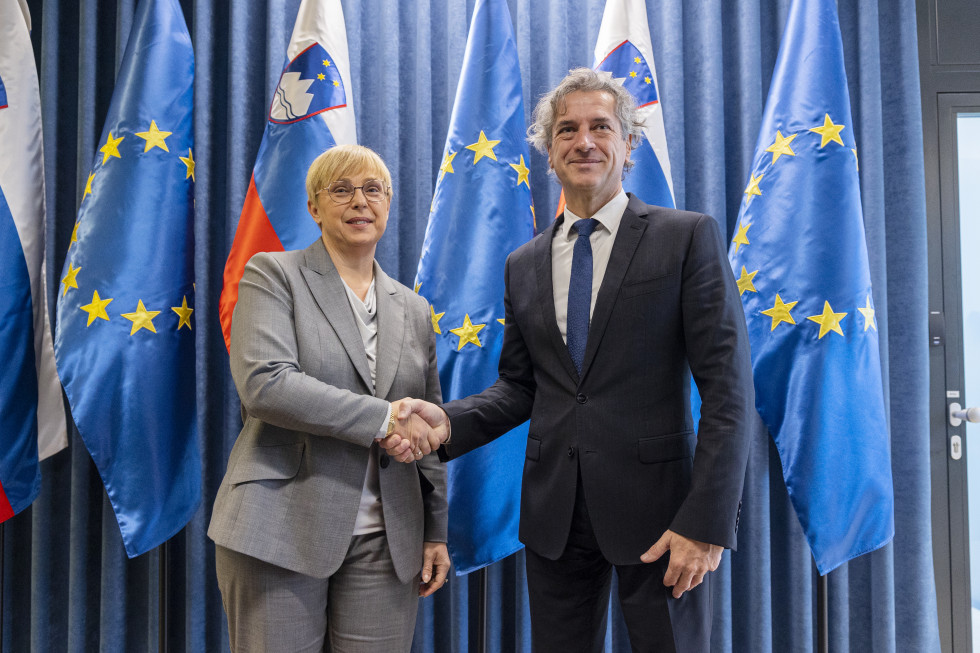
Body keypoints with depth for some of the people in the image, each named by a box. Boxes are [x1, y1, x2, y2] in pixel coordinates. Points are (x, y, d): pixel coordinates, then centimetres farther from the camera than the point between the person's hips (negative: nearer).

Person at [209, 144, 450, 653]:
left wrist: (436, 533, 14)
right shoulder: (273, 275, 1)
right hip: (282, 530, -3)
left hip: (384, 541, 4)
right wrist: (382, 417, -17)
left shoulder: (413, 310, 15)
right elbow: (264, 384, -15)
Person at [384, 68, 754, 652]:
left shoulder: (689, 237, -3)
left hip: (656, 510, -4)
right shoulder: (524, 266, 12)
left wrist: (708, 520, -15)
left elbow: (727, 385, -8)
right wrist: (449, 421, -5)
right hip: (554, 514, 4)